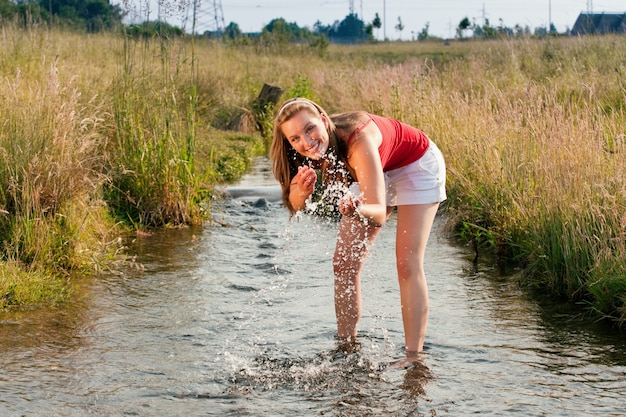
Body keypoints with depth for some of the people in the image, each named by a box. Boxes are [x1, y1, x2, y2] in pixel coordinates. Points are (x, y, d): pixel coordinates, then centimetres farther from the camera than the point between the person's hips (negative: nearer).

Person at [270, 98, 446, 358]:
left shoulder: (358, 139, -42)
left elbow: (379, 214, -45)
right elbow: (295, 206, -22)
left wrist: (357, 210, -66)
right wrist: (301, 192, -44)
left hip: (417, 165, -6)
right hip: (379, 170, 7)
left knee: (407, 263, -16)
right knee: (344, 264, 1)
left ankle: (414, 356, -13)